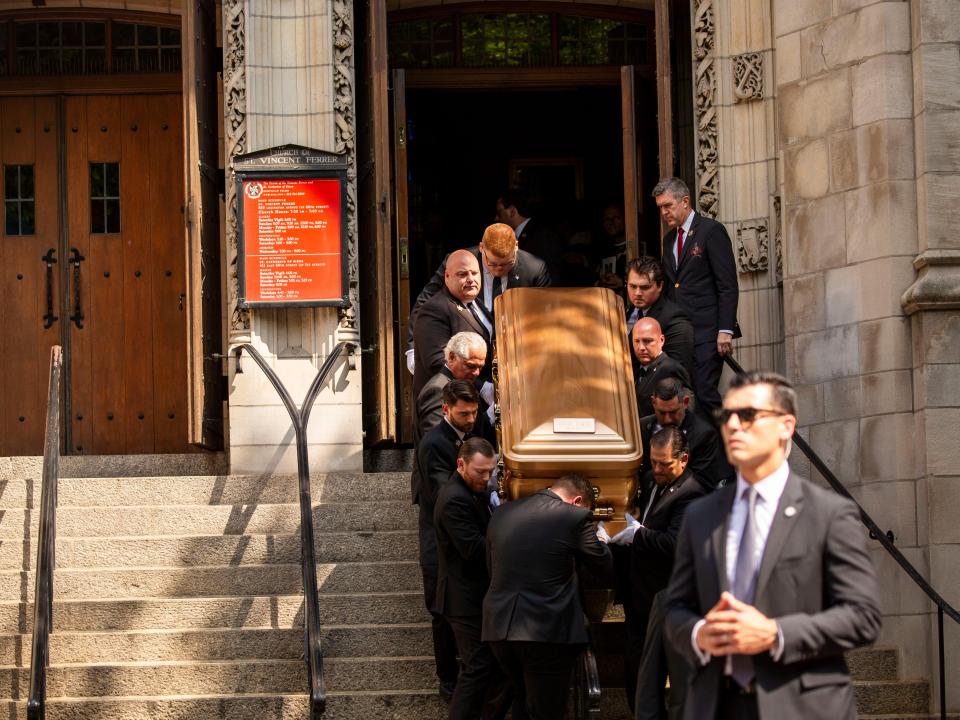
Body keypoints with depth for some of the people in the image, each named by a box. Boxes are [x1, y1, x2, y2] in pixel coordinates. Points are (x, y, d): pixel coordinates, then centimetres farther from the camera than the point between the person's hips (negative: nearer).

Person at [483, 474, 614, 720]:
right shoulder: (574, 518, -7)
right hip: (547, 632, -6)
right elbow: (606, 571, 2)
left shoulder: (502, 513, 10)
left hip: (500, 626, 6)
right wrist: (601, 542, 23)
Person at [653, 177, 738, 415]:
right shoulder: (669, 239, 19)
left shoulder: (712, 231, -4)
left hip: (706, 332, -7)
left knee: (704, 395, -13)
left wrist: (725, 330, -15)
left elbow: (728, 286, -8)